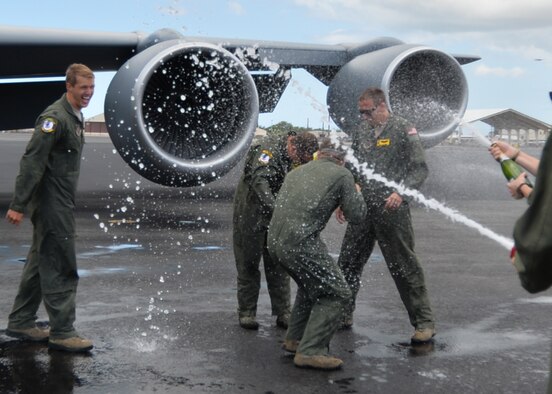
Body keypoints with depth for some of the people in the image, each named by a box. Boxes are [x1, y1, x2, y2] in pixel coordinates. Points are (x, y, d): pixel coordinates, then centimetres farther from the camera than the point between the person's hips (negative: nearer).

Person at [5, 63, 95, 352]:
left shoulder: (75, 117, 15)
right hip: (52, 203, -10)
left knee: (41, 262, 15)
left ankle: (20, 323, 25)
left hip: (60, 203, 10)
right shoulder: (55, 117, -17)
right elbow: (31, 161, -22)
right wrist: (18, 205, -24)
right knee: (61, 268, -6)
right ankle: (62, 332, 0)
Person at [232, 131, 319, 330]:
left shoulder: (291, 161, 5)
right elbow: (260, 180, -35)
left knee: (278, 267, 6)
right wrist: (274, 208, -47)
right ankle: (246, 312, 13)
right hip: (251, 218, -7)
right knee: (249, 266, 4)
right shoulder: (268, 150, -20)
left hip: (275, 219, 7)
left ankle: (283, 313, 11)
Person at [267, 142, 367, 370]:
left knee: (312, 286, 29)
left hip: (275, 241, 8)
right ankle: (310, 351, -4)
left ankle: (294, 339, 33)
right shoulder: (342, 174, 7)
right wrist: (358, 194, 24)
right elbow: (356, 215, 3)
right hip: (300, 242, -8)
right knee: (337, 293, 2)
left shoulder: (297, 172, 26)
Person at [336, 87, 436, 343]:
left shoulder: (403, 130, -4)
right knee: (348, 264, 9)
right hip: (361, 208, 6)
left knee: (404, 267, -3)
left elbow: (420, 168, -8)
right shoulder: (361, 131, 12)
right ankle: (342, 316, 24)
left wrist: (401, 192, -22)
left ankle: (424, 322, 6)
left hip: (391, 210, -6)